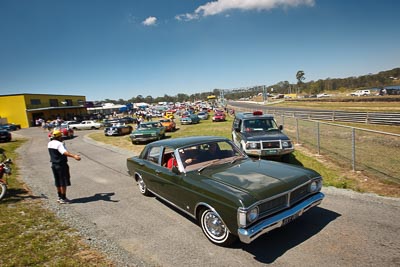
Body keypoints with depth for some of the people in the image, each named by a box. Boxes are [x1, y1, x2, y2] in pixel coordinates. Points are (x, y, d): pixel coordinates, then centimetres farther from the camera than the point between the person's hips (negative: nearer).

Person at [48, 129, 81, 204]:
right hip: (61, 165, -9)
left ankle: (60, 197, 29)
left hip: (54, 164, 9)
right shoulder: (59, 144, -20)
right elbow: (64, 152, -38)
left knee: (58, 182, 19)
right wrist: (74, 156, -52)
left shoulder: (49, 144, 8)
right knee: (63, 183, 1)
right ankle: (63, 199, 7)